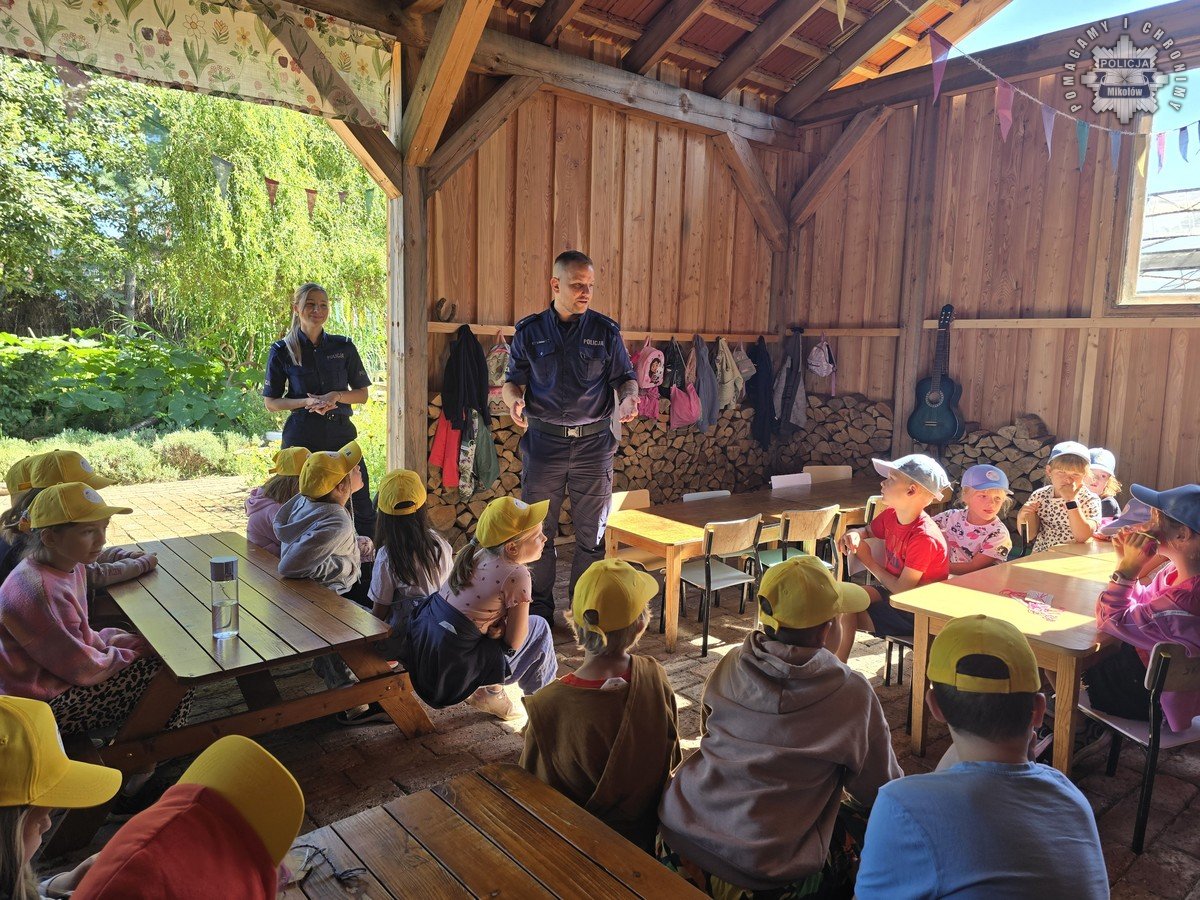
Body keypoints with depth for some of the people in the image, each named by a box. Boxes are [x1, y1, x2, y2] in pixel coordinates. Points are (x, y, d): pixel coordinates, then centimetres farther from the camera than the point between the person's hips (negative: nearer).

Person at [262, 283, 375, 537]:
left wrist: (336, 396, -12)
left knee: (363, 506, -2)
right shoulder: (282, 351, 2)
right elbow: (271, 402, 4)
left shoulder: (344, 347, 5)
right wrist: (307, 402, -13)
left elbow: (362, 393, 9)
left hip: (341, 431, 1)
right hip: (301, 437, -1)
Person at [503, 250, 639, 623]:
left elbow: (625, 377, 7)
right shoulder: (529, 331, 5)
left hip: (593, 442, 0)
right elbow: (513, 380, 8)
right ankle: (540, 610, 21)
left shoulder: (605, 330, 4)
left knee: (591, 532, 6)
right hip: (542, 441, 0)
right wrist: (514, 401, -15)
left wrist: (628, 397, -16)